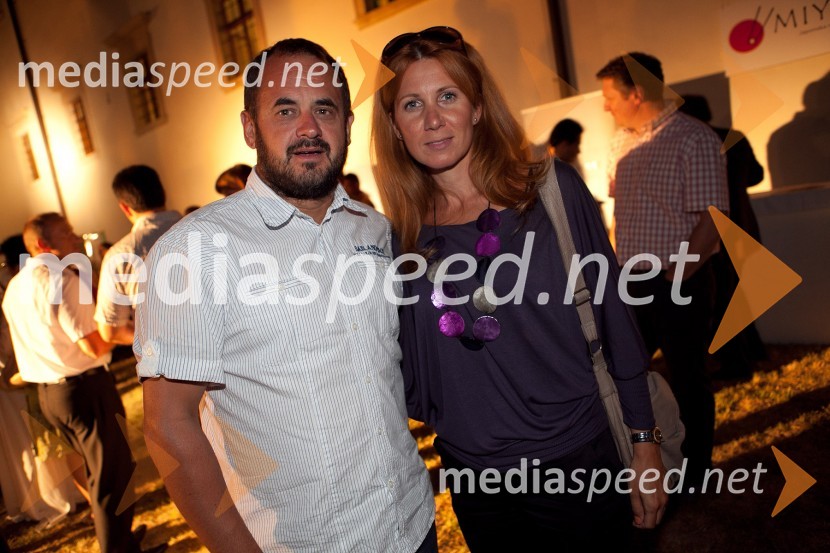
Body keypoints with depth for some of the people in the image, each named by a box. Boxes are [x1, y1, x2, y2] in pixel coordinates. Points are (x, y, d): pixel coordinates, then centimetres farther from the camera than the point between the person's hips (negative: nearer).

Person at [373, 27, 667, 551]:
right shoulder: (403, 234, -2)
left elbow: (613, 315, -4)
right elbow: (416, 376, 6)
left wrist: (644, 443, -3)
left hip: (578, 461, -2)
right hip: (474, 478, 2)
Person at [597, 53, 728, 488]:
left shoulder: (693, 139, -12)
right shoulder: (622, 141, 9)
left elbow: (712, 218, -16)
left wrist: (674, 280, -18)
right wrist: (618, 264, 7)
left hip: (679, 285, -7)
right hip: (630, 283, 7)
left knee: (687, 381, 8)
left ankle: (694, 473, 29)